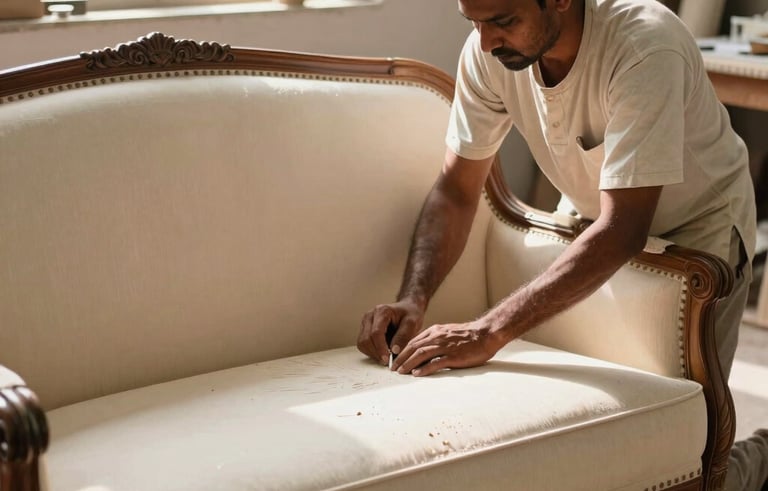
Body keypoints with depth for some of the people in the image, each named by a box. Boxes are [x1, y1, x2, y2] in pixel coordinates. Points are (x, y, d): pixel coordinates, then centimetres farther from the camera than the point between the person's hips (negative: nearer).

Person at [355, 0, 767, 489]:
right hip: (598, 230, 5)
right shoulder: (487, 51, -18)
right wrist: (412, 300, -26)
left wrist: (489, 333, -43)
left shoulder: (647, 47, -35)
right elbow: (456, 191, -10)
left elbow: (621, 231, -38)